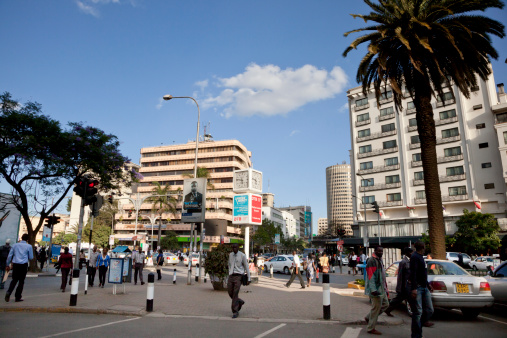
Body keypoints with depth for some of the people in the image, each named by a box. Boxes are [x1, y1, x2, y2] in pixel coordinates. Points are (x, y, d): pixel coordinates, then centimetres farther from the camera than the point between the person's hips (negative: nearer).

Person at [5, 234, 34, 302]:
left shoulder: (15, 245, 8)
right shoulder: (29, 246, 0)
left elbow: (9, 256, 8)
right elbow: (31, 257, 4)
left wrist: (7, 265, 16)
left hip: (15, 264, 3)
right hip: (23, 265, -3)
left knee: (14, 280, 16)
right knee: (21, 281, 6)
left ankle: (8, 292, -6)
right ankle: (18, 297, 8)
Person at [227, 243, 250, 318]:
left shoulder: (242, 255, -3)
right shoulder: (230, 255, 10)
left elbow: (246, 267, 1)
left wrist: (248, 278, -1)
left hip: (238, 276, -5)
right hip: (231, 276, 5)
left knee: (235, 293, -11)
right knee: (230, 293, 2)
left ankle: (235, 312, -1)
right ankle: (240, 302, 29)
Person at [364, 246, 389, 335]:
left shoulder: (380, 260, 14)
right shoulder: (371, 261, -17)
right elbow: (371, 276, -24)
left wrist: (385, 287, 24)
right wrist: (373, 289, -30)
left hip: (382, 288, 10)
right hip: (376, 289, -10)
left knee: (385, 304, 16)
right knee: (376, 307, -4)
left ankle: (369, 318, 24)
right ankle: (371, 328, 8)